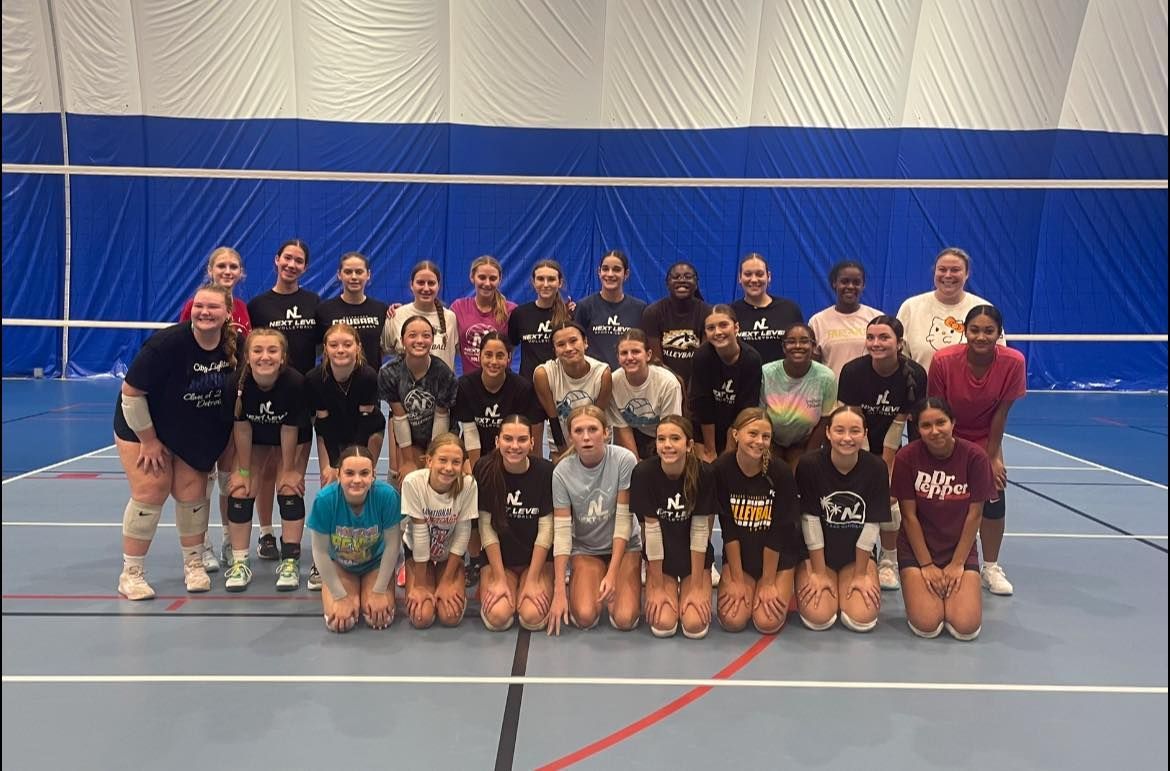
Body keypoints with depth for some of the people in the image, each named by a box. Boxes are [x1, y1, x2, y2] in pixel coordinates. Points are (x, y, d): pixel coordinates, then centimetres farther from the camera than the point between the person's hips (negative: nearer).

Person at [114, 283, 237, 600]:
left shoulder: (234, 348, -15)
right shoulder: (167, 343, -28)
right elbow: (131, 392, -22)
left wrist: (212, 443, -1)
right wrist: (148, 440, -16)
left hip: (194, 433, 4)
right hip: (142, 425, -4)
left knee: (192, 493, 3)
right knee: (151, 492, -8)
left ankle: (194, 565, 20)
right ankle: (131, 574, 6)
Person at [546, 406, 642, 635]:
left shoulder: (624, 460, -22)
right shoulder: (562, 472, -16)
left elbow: (624, 520, -19)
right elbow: (562, 531, -16)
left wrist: (612, 574, -22)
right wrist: (559, 592, -21)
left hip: (624, 546, -1)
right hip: (585, 549, 1)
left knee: (624, 619, -17)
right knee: (585, 617, -19)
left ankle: (614, 583, 15)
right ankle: (577, 584, 15)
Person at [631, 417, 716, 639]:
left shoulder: (704, 474, -21)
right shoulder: (644, 473, -22)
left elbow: (700, 530, -16)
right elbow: (651, 529, -18)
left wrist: (696, 587, -14)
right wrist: (658, 587, -13)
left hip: (695, 557, 0)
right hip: (660, 558, 0)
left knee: (695, 626, -14)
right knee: (663, 625, -14)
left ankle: (687, 592, 19)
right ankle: (670, 590, 18)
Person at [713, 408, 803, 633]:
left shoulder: (781, 473, -19)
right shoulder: (721, 469, -16)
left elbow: (778, 531, -14)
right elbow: (728, 528, -13)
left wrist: (768, 582, -10)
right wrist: (737, 580, -10)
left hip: (779, 556, -1)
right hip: (739, 556, 1)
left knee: (767, 623, -12)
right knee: (733, 621, -12)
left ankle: (782, 590, 20)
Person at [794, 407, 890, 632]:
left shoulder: (876, 468, -15)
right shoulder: (809, 464, -20)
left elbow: (870, 525, -10)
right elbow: (811, 521, -15)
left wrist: (861, 574, -6)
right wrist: (819, 573, -11)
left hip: (856, 555, 2)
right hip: (817, 554, -1)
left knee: (862, 619, -15)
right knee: (819, 619, -16)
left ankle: (846, 587, 19)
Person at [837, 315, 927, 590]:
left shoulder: (914, 375, -19)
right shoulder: (852, 371, -22)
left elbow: (897, 425, -13)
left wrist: (885, 469, -11)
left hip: (888, 450, 1)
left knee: (889, 501, -10)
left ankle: (888, 562, 12)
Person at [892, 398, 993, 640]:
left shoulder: (975, 456, -13)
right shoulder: (906, 457, -14)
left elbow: (974, 514, -7)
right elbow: (909, 516, -9)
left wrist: (957, 563, -7)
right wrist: (926, 564, -10)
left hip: (961, 548, 1)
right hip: (917, 548, -1)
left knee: (966, 627, -16)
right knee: (927, 626, -17)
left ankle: (953, 591, 17)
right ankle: (919, 590, 17)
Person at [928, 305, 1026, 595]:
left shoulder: (1013, 362, -23)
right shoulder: (943, 360, -27)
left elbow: (1001, 412, -13)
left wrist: (992, 457, -8)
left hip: (986, 439, 2)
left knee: (993, 500, -4)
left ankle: (991, 567, 16)